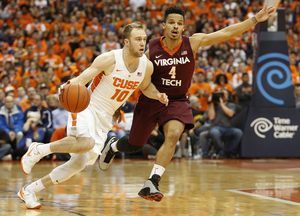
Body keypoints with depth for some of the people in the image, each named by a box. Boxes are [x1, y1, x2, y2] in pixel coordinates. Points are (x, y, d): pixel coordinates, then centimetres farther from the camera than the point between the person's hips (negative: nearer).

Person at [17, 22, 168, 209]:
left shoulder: (147, 66, -1)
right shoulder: (109, 59, -18)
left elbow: (146, 86, 19)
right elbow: (82, 78, -18)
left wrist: (158, 95, -2)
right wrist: (70, 85, -41)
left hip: (105, 118, 6)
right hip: (86, 107, -6)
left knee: (79, 163, 2)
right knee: (86, 143, -36)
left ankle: (29, 191, 14)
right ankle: (37, 150, -13)